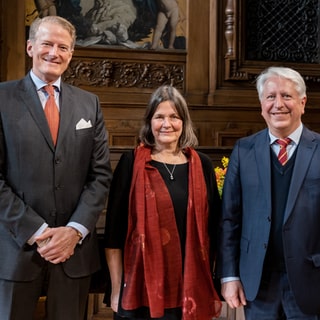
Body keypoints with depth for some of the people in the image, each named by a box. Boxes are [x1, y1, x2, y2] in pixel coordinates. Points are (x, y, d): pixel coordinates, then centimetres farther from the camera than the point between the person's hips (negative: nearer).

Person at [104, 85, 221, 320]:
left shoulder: (202, 165, 5)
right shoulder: (132, 162, -2)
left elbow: (213, 229, 8)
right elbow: (115, 229, -2)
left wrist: (213, 289, 7)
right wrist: (117, 289, -4)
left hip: (191, 291, 2)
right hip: (141, 289, -2)